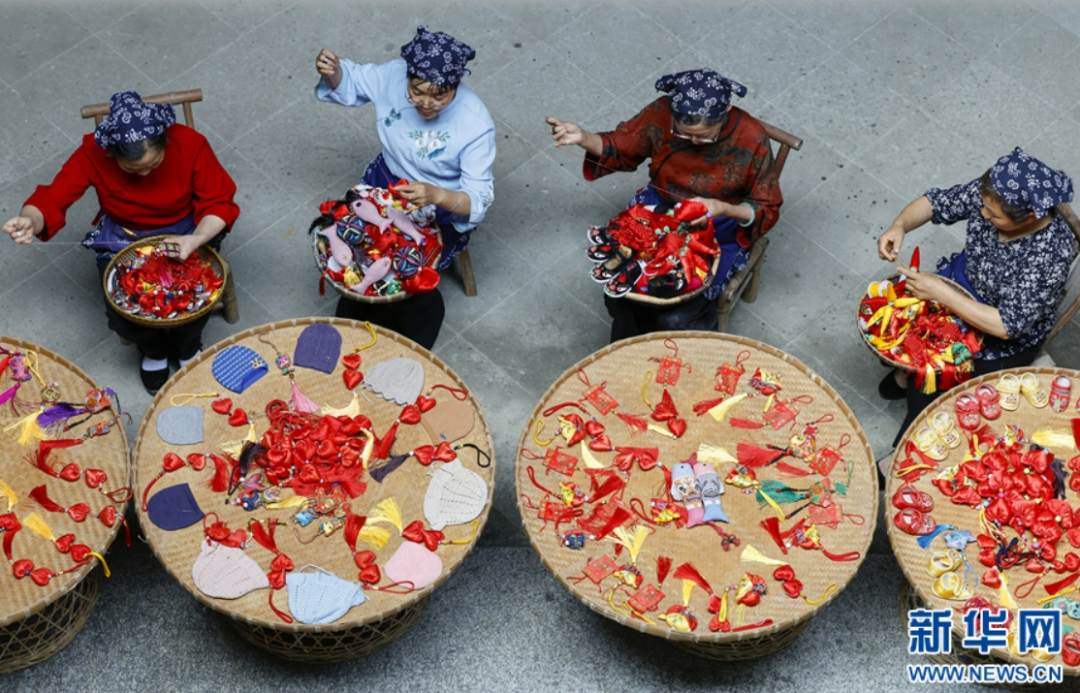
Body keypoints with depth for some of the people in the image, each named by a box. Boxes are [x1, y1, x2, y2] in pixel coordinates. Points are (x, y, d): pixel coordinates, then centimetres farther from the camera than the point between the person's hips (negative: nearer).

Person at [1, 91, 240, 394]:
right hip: (121, 240, 1)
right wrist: (29, 221, -49)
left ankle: (186, 346, 18)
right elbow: (52, 198, -24)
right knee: (124, 319, -19)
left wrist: (197, 240, -36)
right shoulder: (94, 152, -25)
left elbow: (219, 202, -16)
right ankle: (154, 349, 21)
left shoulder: (190, 144, -26)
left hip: (185, 233, -1)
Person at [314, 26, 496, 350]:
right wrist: (333, 72, -21)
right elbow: (351, 84, 4)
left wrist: (436, 196, -46)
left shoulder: (476, 125, -28)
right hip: (387, 183, 4)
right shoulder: (394, 76, -18)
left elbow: (479, 200, -25)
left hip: (443, 209, -4)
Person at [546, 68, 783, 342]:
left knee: (676, 318, -20)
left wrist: (723, 209, -31)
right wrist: (583, 138, -19)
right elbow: (621, 148, 2)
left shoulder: (751, 139, -22)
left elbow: (767, 211, -11)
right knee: (619, 296, -17)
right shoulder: (661, 114, -16)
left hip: (718, 233, -3)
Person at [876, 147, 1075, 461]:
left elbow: (1006, 325, -33)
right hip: (962, 288, 6)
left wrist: (940, 292, -37)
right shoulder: (992, 193, -23)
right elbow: (936, 203, -8)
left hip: (1008, 341, -6)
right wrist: (899, 226, -29)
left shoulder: (1050, 257, -38)